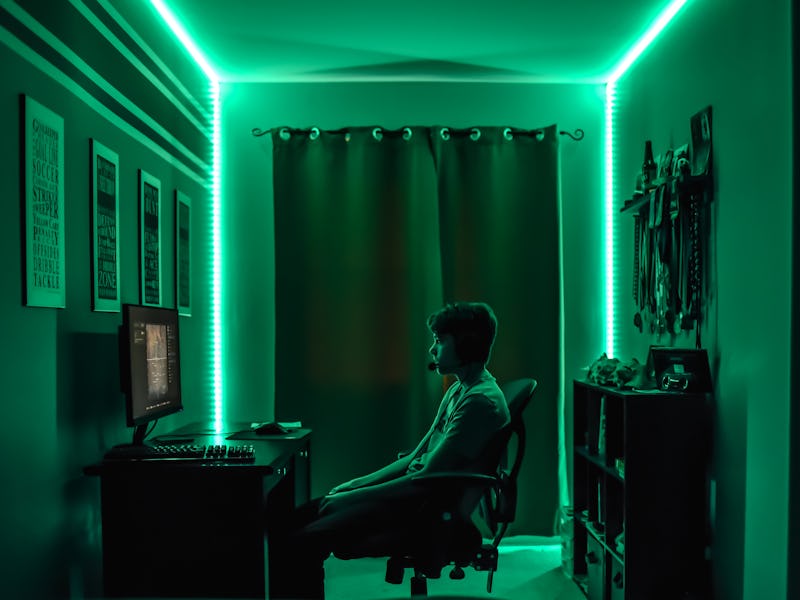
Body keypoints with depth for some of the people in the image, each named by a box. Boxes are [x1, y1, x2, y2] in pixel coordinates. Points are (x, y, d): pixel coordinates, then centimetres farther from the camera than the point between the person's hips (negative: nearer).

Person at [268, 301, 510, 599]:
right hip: (415, 497, 10)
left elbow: (426, 480, -20)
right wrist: (357, 484, 10)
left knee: (302, 544, -21)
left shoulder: (482, 401, -16)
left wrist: (351, 497, -12)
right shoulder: (458, 390, 16)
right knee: (284, 527, 1)